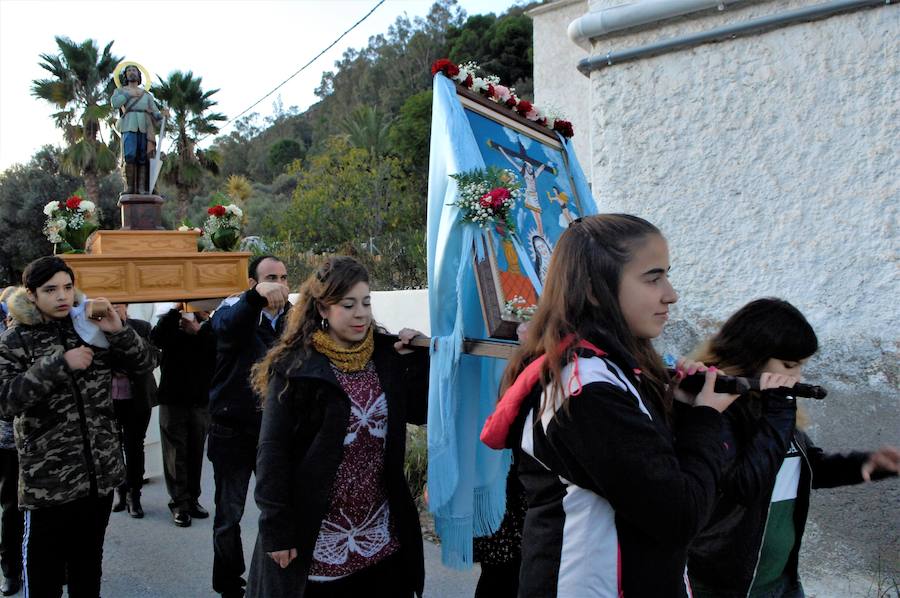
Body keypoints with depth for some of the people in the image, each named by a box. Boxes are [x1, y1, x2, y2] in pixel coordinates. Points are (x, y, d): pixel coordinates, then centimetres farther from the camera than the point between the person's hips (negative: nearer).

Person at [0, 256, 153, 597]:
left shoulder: (92, 330, 5)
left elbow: (144, 365, 4)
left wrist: (118, 331, -13)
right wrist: (59, 364, -23)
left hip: (100, 474, 3)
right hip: (48, 481, -3)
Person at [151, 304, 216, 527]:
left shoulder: (208, 329, 2)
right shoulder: (171, 326, 0)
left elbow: (217, 353, -15)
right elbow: (156, 337, -23)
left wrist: (199, 328, -21)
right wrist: (176, 310, -25)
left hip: (201, 401, 2)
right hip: (173, 400, -1)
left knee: (196, 453, 9)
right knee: (176, 454, 2)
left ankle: (192, 499, 21)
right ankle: (179, 504, 10)